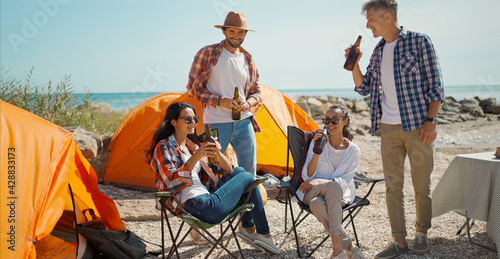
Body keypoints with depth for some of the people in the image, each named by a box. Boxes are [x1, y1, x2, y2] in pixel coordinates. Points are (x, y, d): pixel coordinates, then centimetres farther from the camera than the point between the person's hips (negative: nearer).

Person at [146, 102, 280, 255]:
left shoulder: (191, 145, 19)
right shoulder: (163, 147, -5)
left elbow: (228, 169, 18)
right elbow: (171, 183, -20)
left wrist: (217, 152, -4)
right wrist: (196, 156, -24)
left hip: (206, 197, 8)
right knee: (248, 178, 1)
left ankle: (248, 228, 15)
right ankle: (264, 235, 13)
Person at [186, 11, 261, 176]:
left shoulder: (248, 60, 11)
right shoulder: (207, 53, -1)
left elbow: (256, 91, 20)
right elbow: (193, 87, -1)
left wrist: (249, 102, -4)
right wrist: (219, 101, -14)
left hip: (244, 122, 4)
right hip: (216, 124, -4)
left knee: (249, 172, 7)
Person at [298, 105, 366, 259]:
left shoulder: (353, 150, 0)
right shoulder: (318, 142, 0)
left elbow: (345, 181, -5)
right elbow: (307, 176, -5)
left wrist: (319, 181, -20)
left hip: (339, 195, -1)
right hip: (313, 193, 1)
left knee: (334, 185, -38)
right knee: (317, 205, -36)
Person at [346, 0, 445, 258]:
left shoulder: (419, 41, -3)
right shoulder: (378, 51, 13)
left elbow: (435, 85, -5)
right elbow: (363, 88, 17)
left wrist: (430, 120, -13)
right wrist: (354, 64, 2)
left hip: (417, 126, -5)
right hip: (388, 128, 5)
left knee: (421, 185, 6)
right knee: (392, 186, 5)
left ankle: (421, 233, 26)